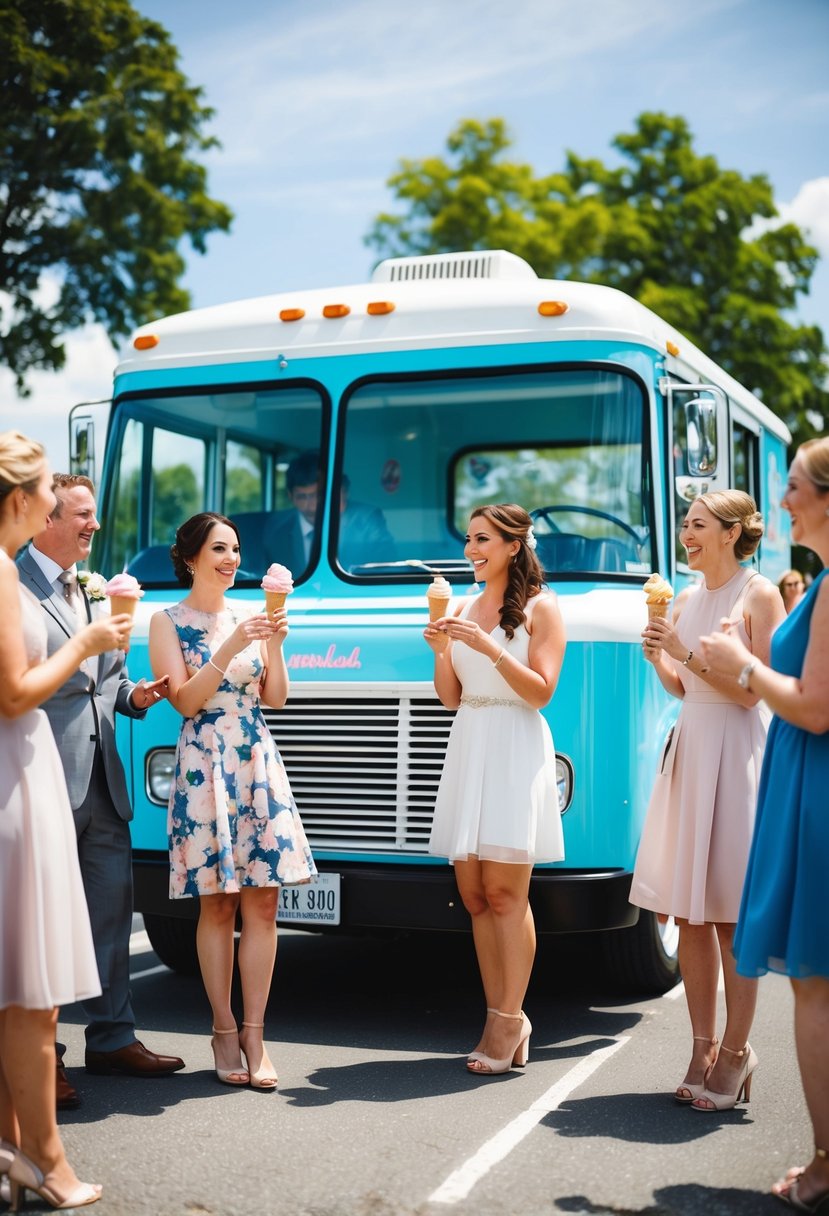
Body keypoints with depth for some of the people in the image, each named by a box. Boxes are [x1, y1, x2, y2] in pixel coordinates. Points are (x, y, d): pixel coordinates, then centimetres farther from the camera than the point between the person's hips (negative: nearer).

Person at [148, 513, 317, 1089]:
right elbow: (185, 700, -8)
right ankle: (225, 1031, 12)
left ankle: (253, 1033, 6)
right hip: (204, 765, -4)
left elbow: (274, 698, 10)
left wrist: (275, 643, -5)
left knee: (262, 905, 0)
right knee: (217, 907, 1)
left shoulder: (247, 615, 11)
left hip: (259, 762, 4)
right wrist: (234, 646, -17)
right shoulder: (169, 621, 1)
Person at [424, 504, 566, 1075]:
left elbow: (541, 690, -8)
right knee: (475, 893, 4)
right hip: (468, 746, 6)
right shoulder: (463, 608, 16)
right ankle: (503, 1020, 10)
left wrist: (491, 647, -18)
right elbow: (451, 697, 14)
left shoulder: (541, 608, 0)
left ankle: (509, 1018, 0)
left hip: (516, 749, -6)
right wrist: (441, 650, -3)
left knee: (505, 892, -7)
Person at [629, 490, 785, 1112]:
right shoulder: (688, 599, 14)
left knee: (731, 912, -3)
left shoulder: (760, 595, -6)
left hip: (735, 752, -7)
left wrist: (688, 651, -17)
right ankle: (704, 1047, 16)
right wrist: (659, 657, -1)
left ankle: (736, 1051, 7)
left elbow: (750, 691, -12)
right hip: (689, 745, 7)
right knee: (688, 911, 7)